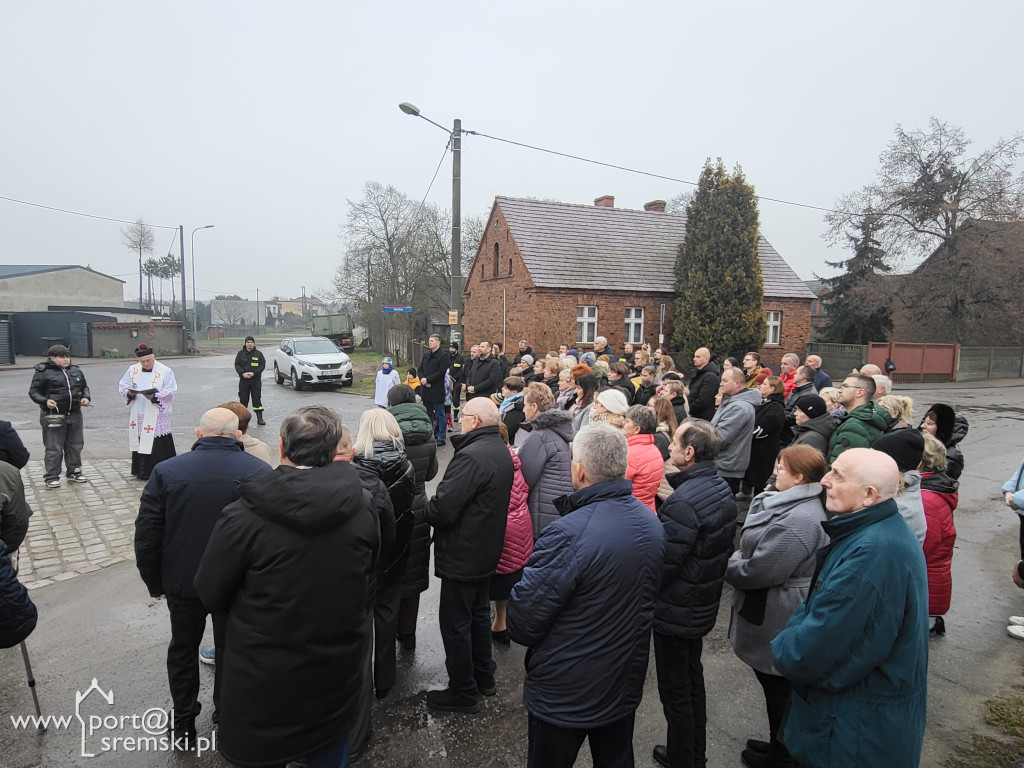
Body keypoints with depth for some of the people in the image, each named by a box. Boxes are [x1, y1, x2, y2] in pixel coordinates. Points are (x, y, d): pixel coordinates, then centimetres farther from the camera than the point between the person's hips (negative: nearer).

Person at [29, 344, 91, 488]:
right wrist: (45, 401, -20)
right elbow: (33, 392, -3)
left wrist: (86, 397, 4)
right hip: (53, 416, -5)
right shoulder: (43, 373, -5)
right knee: (54, 448, 0)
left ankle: (74, 472, 27)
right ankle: (51, 477, 9)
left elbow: (84, 387, 23)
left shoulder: (76, 371, 11)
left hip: (75, 415, 6)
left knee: (75, 445, 13)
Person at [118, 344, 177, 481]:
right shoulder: (132, 370, 10)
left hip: (157, 417, -4)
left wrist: (155, 396, -22)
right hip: (137, 416, 5)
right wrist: (130, 393, -7)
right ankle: (142, 471, 20)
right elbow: (122, 386, 14)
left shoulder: (165, 371, -4)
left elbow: (170, 392, -7)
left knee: (158, 445, -6)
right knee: (139, 442, 9)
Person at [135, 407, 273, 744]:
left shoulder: (167, 471, -10)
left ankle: (183, 723, 38)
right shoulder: (260, 472, -16)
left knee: (183, 650, 23)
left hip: (182, 583, 2)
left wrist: (154, 582, 7)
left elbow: (146, 535, -6)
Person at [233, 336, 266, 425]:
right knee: (243, 399, 5)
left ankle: (259, 418, 1)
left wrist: (253, 373, -14)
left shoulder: (259, 354, 4)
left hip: (256, 380, -1)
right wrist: (243, 373, -13)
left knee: (257, 399, -1)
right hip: (243, 380, 1)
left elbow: (262, 366, 0)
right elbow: (237, 365, 4)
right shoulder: (240, 353, 7)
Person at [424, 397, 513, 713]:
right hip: (487, 550, 10)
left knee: (455, 623, 6)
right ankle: (484, 677, 39)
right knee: (479, 613, 24)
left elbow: (442, 509, -29)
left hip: (462, 555, -10)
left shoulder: (472, 456, -27)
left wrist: (427, 510, -7)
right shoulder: (502, 451, 5)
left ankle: (463, 692, 20)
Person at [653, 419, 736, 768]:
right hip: (703, 605, 9)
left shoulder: (684, 501, -31)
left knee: (675, 690, 10)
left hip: (676, 613, -9)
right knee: (693, 677, 25)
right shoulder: (722, 488, -1)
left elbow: (663, 564, -27)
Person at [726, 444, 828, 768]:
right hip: (782, 618, 10)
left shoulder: (796, 521, -31)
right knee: (781, 687, 24)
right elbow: (760, 548, 14)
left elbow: (757, 571, -27)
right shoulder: (805, 506, 5)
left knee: (778, 690, 10)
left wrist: (729, 565, -11)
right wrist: (739, 558, 1)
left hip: (777, 623, -10)